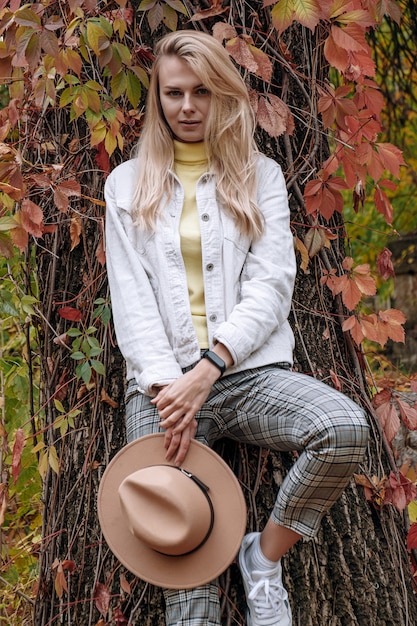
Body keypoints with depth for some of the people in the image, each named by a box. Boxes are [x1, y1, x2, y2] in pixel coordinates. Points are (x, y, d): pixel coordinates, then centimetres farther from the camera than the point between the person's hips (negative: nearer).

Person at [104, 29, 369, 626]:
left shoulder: (260, 175, 13)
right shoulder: (128, 184, 15)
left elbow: (271, 286, 1)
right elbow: (130, 296, 4)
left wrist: (210, 367, -14)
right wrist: (167, 386, -12)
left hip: (250, 369, 1)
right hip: (164, 380, 0)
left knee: (347, 427, -29)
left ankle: (265, 557, -8)